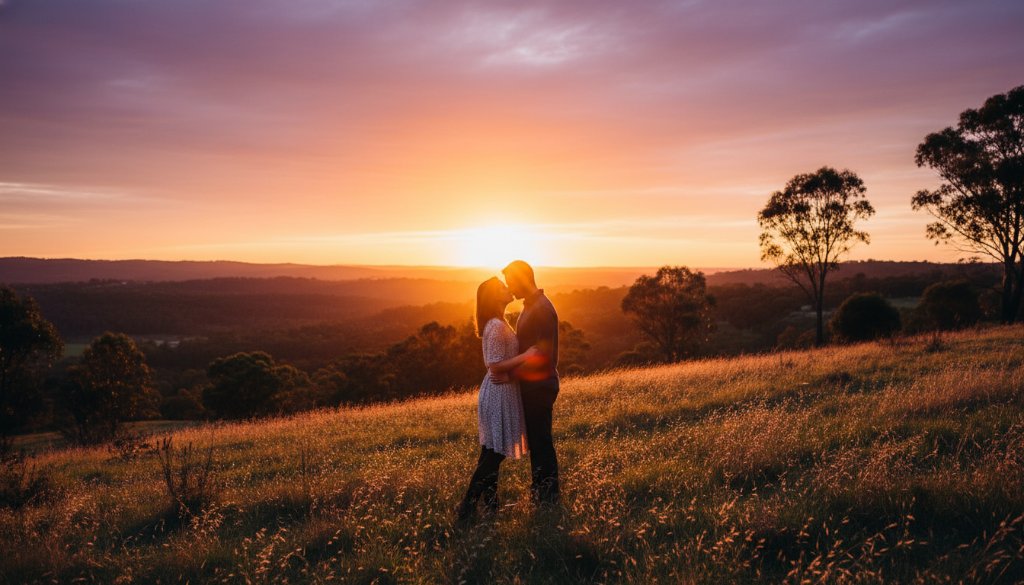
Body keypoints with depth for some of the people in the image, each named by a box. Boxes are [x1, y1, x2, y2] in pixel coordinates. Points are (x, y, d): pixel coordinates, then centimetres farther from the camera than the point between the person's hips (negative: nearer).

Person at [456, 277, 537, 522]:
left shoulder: (498, 323, 11)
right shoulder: (497, 326, -20)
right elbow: (495, 366, -23)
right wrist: (525, 356, -21)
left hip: (499, 390, 10)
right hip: (500, 393, -10)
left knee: (491, 451, 14)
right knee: (495, 452, -5)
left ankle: (489, 502, 22)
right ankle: (467, 506, -1)